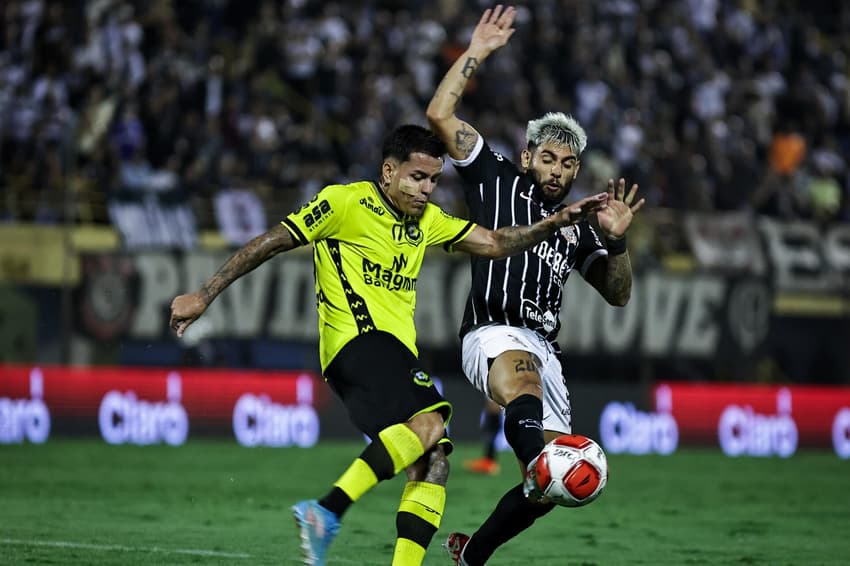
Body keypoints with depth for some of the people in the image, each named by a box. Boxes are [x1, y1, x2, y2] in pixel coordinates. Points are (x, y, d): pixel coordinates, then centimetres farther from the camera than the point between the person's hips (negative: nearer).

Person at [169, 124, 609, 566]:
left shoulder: (426, 220, 20)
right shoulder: (346, 202, -2)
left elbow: (495, 244, 22)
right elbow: (271, 243, 0)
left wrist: (557, 221, 8)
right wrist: (204, 296, -2)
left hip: (396, 354, 9)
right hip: (358, 338, -9)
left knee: (433, 461, -6)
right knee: (429, 421, -31)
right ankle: (325, 514, -37)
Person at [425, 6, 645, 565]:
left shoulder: (576, 227, 25)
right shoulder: (496, 178, 13)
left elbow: (618, 294, 24)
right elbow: (440, 114, 5)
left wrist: (617, 242, 6)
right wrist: (478, 51, 6)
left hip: (545, 347, 6)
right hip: (494, 333, -6)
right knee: (524, 381, -42)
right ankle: (539, 466, -75)